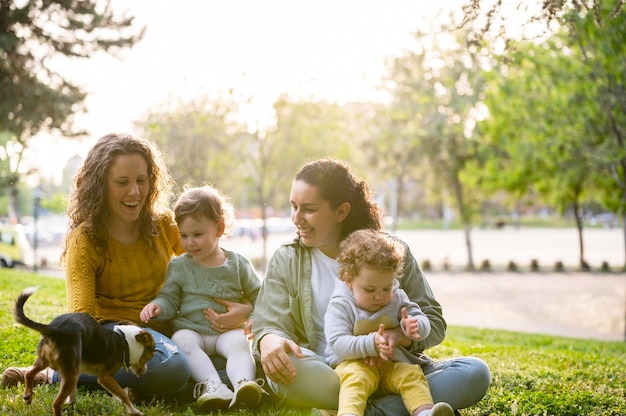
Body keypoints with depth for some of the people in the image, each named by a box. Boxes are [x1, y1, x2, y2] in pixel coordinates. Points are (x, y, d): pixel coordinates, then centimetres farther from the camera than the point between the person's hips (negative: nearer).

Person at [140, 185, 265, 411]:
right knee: (182, 340, -32)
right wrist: (158, 306, -17)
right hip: (191, 329, 0)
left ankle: (243, 382, -54)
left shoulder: (237, 264, 7)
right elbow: (169, 300, 6)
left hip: (228, 330, 0)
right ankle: (212, 385, -47)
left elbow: (258, 295, 16)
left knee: (239, 342, -32)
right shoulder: (179, 266, 7)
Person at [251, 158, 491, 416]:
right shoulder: (285, 261, 6)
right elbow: (270, 325, -3)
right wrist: (269, 340, -29)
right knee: (284, 368, -36)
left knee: (475, 373, -22)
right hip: (325, 378, -1)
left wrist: (400, 335, -20)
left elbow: (434, 321, 4)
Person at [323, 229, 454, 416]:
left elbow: (424, 324, 7)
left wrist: (413, 326, -20)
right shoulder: (340, 306, -6)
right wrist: (370, 344, -31)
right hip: (353, 362, -4)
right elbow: (337, 343, -17)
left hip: (393, 363, 5)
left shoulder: (397, 298, 9)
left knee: (412, 374, -23)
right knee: (355, 378, -36)